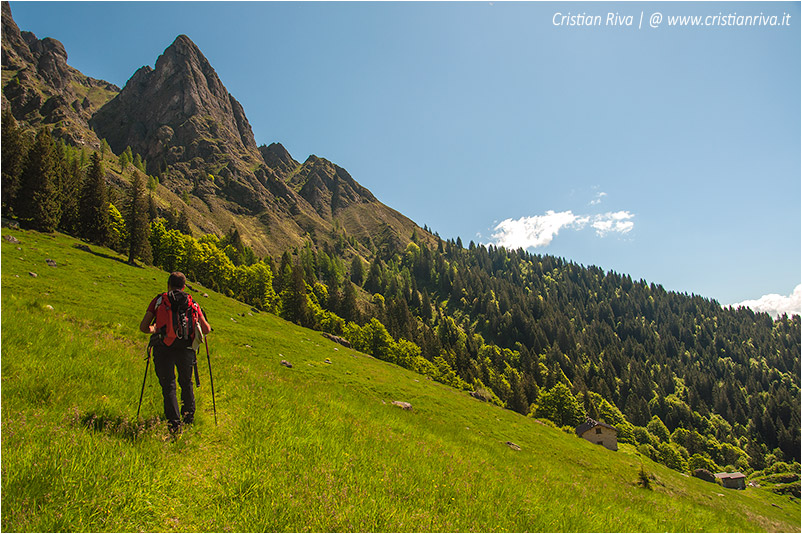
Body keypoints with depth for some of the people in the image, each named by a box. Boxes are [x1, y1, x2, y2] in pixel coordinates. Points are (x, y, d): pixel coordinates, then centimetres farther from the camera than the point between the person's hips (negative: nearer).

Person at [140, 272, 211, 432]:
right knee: (186, 384, 21)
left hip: (163, 348, -2)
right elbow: (206, 329, 13)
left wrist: (154, 330, 26)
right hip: (186, 348, 2)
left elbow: (143, 326, 4)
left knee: (168, 386, 4)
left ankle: (174, 423, -5)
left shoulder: (159, 300, 9)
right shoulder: (192, 303, 13)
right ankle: (188, 418, 27)